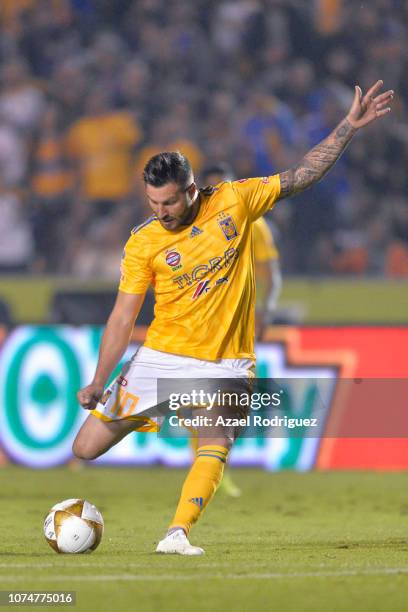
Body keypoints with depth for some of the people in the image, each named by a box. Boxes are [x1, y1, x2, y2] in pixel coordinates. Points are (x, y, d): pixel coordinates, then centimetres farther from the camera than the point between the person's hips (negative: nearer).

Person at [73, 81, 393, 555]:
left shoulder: (234, 202, -3)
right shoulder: (143, 243, -6)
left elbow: (301, 176, 5)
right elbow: (123, 317, -4)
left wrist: (350, 125, 0)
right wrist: (98, 384, -9)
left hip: (223, 364, -1)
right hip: (161, 357, 1)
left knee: (215, 445, -27)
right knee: (86, 449, 0)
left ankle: (177, 533, -31)